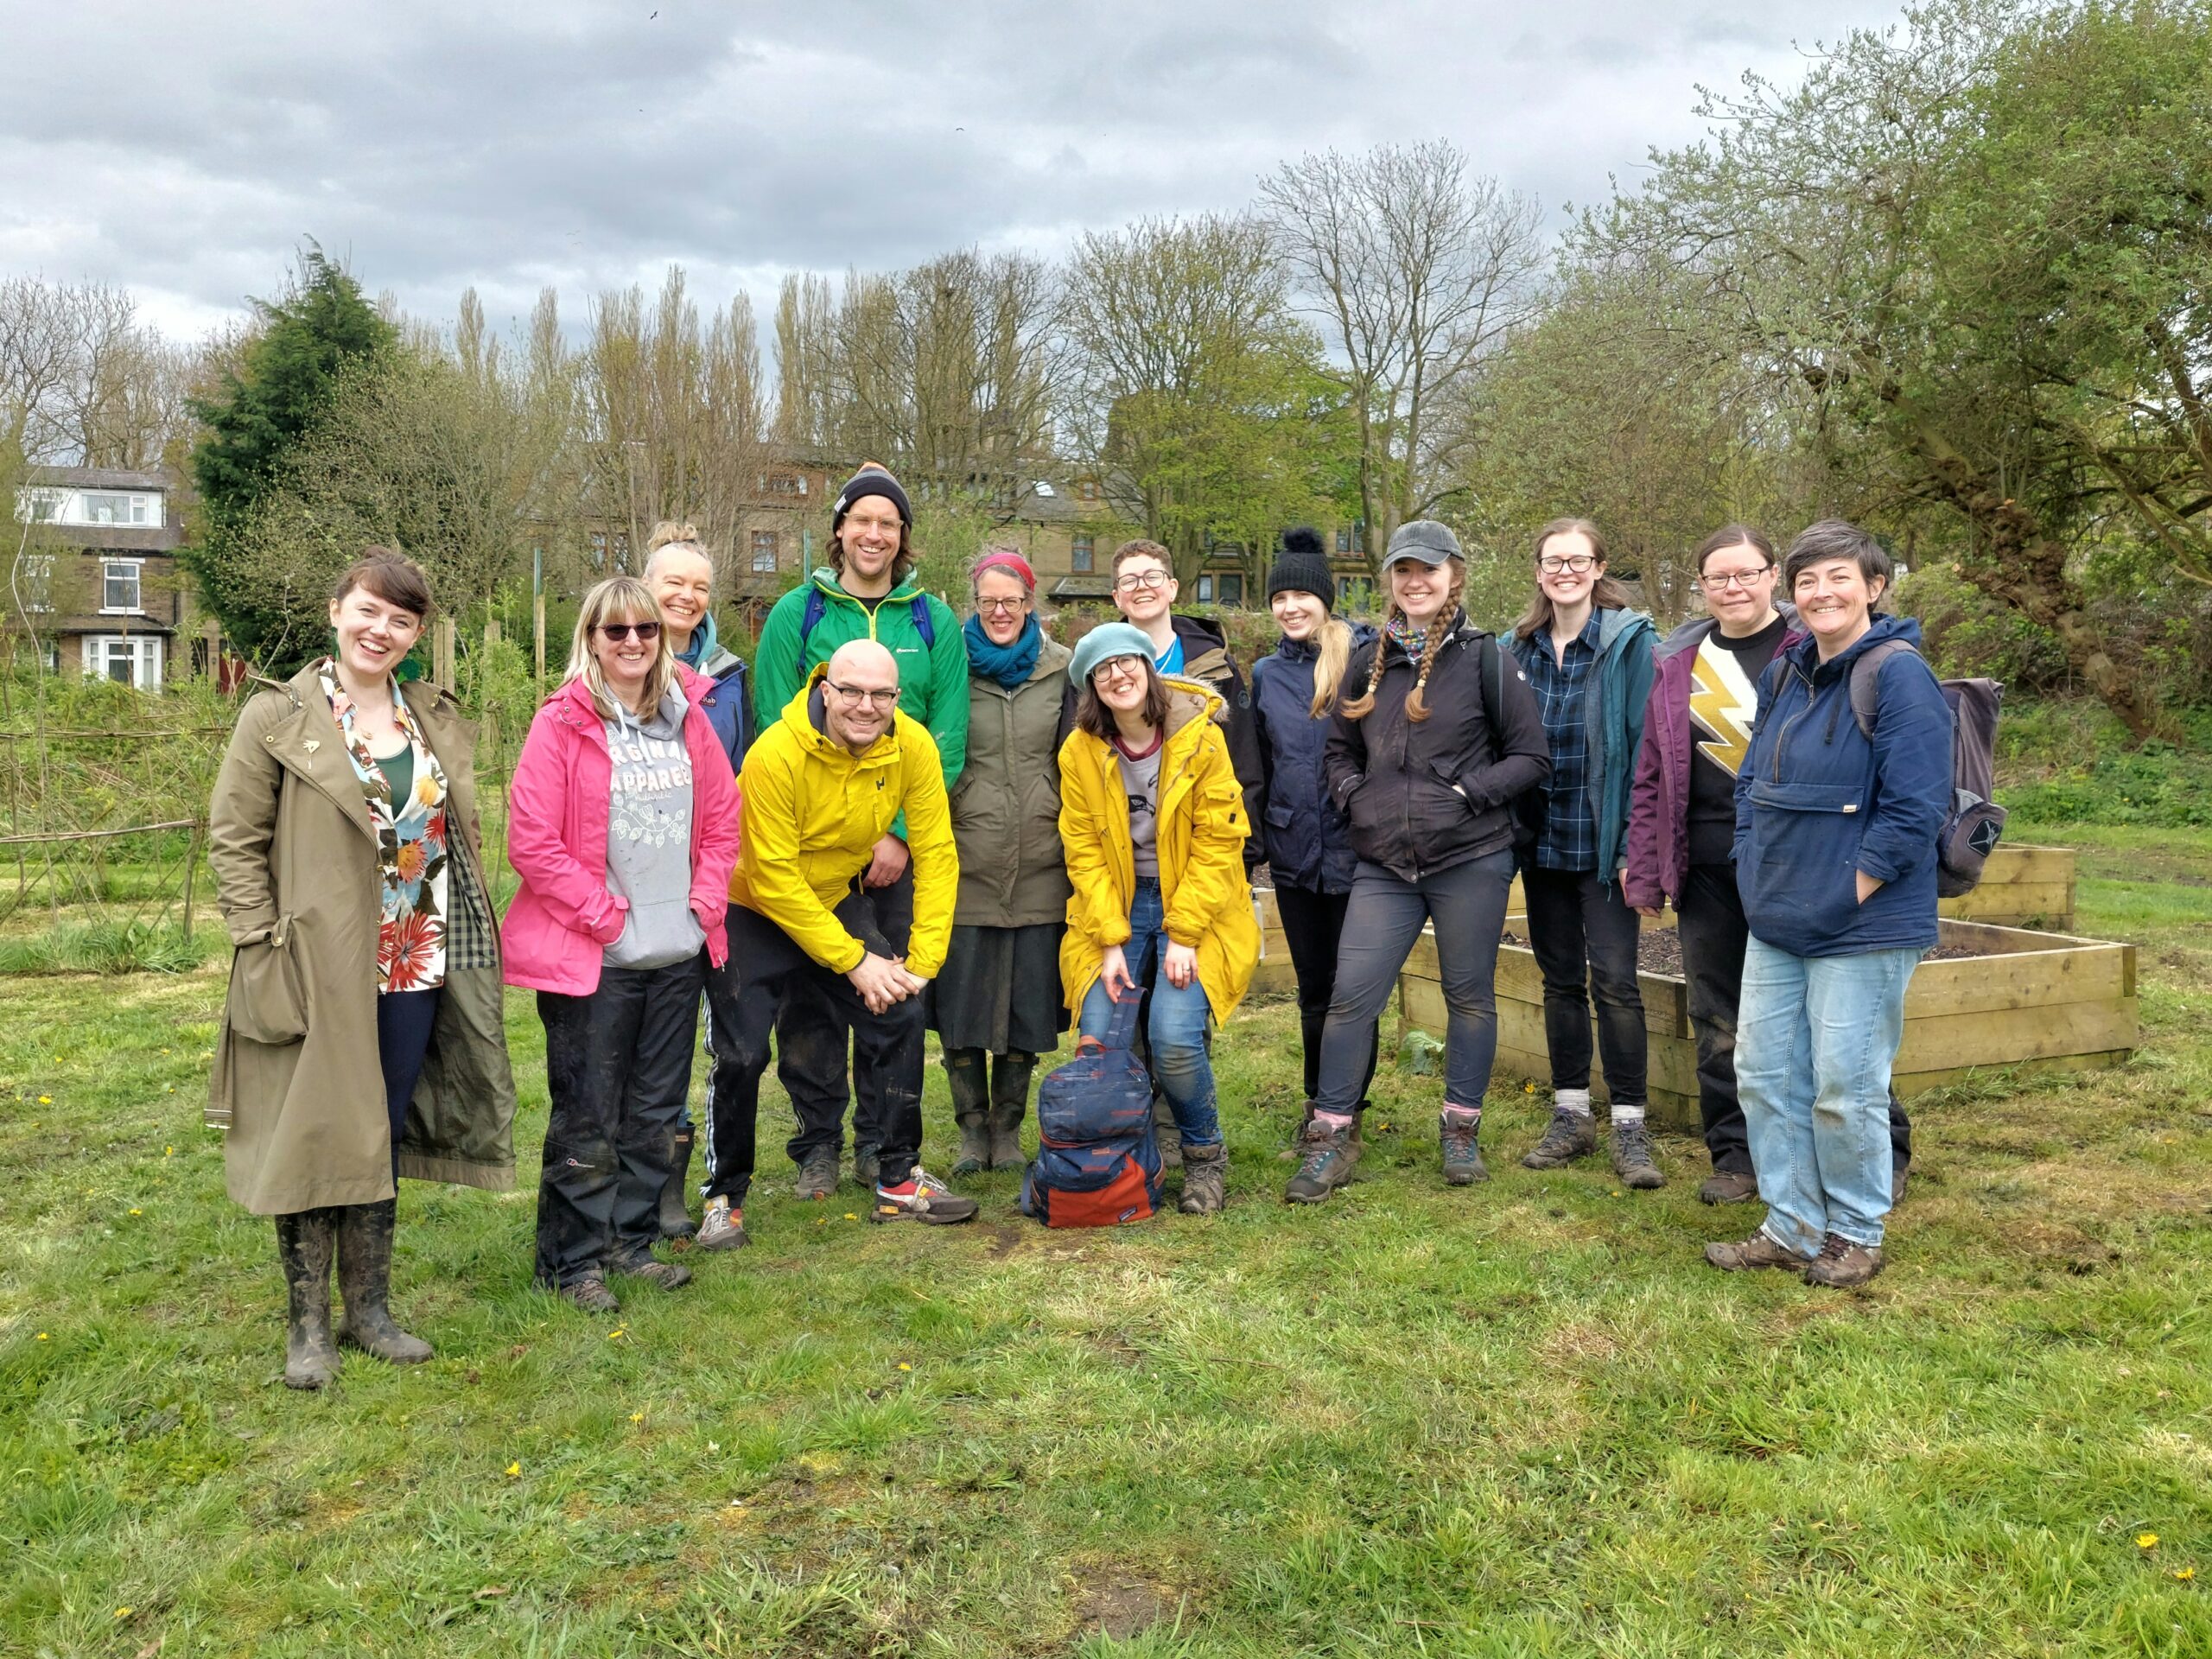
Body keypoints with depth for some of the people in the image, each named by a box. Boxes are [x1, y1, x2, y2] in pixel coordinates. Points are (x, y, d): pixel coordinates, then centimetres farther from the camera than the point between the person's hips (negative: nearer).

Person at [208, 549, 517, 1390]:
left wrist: (469, 938, 9)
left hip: (417, 971, 5)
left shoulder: (438, 720, 9)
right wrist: (262, 947, -11)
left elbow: (463, 833, 15)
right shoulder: (278, 717, -5)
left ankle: (369, 1310, 27)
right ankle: (307, 1326, 18)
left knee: (385, 1139, 13)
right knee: (315, 1142, 3)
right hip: (320, 972, -4)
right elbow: (233, 838, -5)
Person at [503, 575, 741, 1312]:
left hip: (679, 951, 5)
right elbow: (531, 842, -13)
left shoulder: (687, 718, 7)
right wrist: (608, 917, -13)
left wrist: (705, 902, 2)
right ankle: (572, 1260, 17)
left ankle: (632, 1240, 28)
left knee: (656, 1111, 14)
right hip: (592, 956, -5)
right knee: (587, 1118, 3)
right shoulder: (562, 724, -9)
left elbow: (722, 818, 14)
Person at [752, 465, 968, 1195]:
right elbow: (775, 731, -2)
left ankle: (882, 1145, 20)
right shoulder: (797, 614, 2)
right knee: (811, 995, 3)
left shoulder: (934, 621, 5)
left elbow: (948, 742, 1)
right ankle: (818, 1143, 17)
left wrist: (901, 834, -10)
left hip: (905, 844, 1)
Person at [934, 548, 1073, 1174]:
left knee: (1029, 999, 7)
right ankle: (972, 1128, 19)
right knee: (962, 998, 2)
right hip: (965, 858, -1)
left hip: (1040, 862, 1)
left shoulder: (1061, 669, 6)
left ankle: (1008, 1127, 23)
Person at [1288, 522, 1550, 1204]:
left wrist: (1468, 793, -12)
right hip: (1383, 865, 3)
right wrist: (1354, 796, 1)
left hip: (1471, 860, -2)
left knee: (1469, 994, 9)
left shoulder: (1486, 658, -2)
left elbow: (1531, 757, -1)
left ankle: (1461, 1129, 26)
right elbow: (1338, 750, 19)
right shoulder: (1369, 662, 9)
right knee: (1351, 995, -2)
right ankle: (1331, 1136, 10)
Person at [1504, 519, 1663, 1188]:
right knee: (1560, 978, 12)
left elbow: (1645, 743, -10)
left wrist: (1638, 840, -15)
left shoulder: (1631, 640, -6)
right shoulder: (1519, 648, 8)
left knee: (1614, 979, -5)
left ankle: (1630, 1126, 6)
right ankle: (1571, 1116, 22)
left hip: (1602, 844, -5)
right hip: (1542, 840, 5)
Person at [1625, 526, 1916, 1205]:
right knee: (1720, 1022, 9)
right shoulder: (1677, 664, 10)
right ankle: (1736, 1156, 22)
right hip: (1707, 868, 4)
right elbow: (1650, 774, 11)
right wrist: (1645, 868, 6)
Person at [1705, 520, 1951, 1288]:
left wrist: (1845, 895, -15)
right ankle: (1790, 1229, 25)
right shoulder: (1785, 672, 11)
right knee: (1764, 1074, 11)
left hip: (1860, 930, -7)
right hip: (1775, 924, 8)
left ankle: (1856, 1236, 22)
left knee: (1845, 1088, 2)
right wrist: (1755, 875, 7)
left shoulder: (1898, 675, -13)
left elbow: (1915, 808, -17)